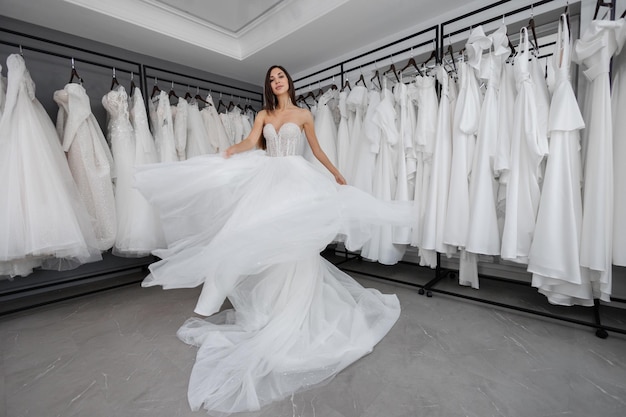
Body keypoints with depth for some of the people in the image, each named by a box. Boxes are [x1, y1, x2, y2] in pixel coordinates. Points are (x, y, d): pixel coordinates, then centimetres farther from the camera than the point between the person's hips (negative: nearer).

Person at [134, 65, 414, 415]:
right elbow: (250, 144, 2)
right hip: (268, 181, 3)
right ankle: (271, 303, 19)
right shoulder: (263, 115, 17)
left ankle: (295, 308, 10)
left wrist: (337, 174, 17)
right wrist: (229, 152, -18)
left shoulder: (303, 115, 11)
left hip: (296, 181, -3)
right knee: (270, 239, 2)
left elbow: (317, 149, 15)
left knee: (294, 242, -4)